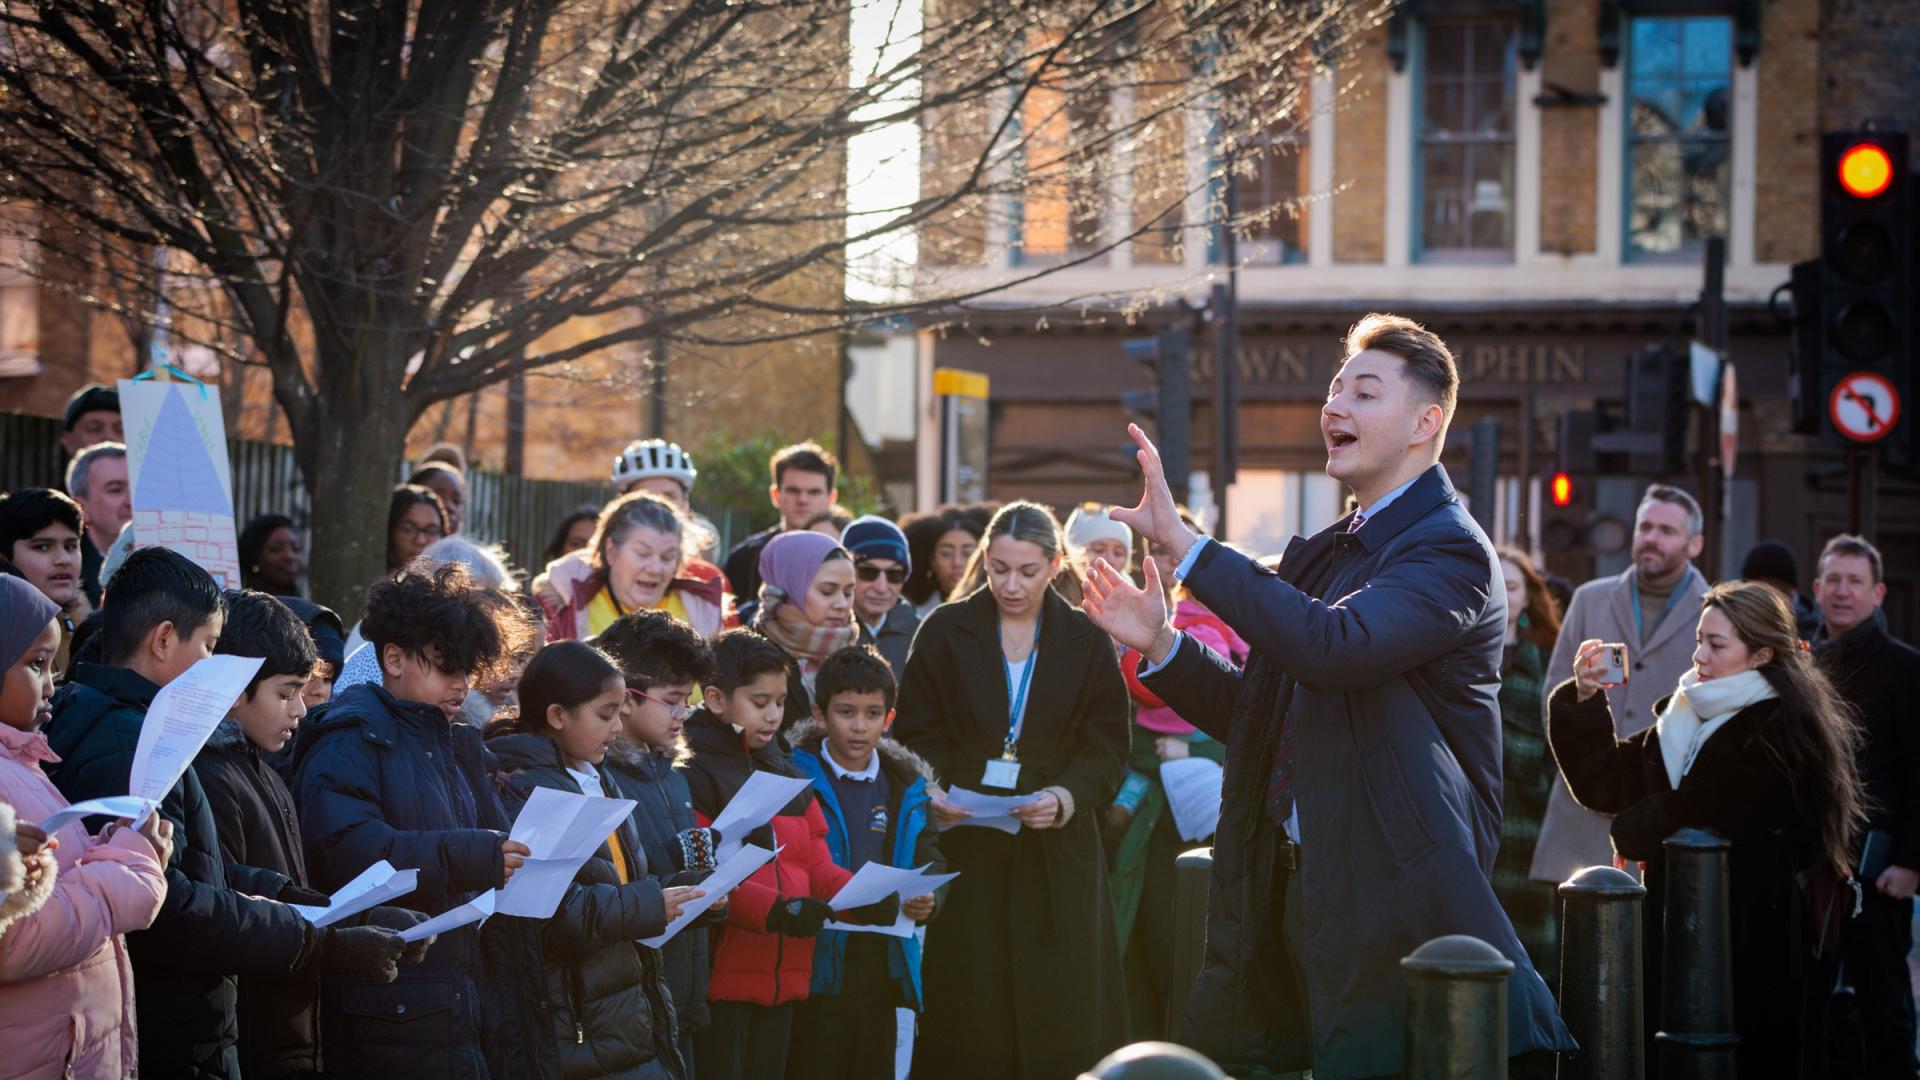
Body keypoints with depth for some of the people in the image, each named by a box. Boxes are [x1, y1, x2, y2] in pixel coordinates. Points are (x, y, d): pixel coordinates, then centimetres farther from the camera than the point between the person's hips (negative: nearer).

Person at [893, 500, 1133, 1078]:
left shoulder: (1086, 643, 4)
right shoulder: (945, 631, 4)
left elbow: (1105, 749, 1)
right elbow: (914, 735, 3)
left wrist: (1066, 798, -17)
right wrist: (931, 793, -16)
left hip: (1055, 851, 0)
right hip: (963, 843, 0)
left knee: (1054, 1006, -1)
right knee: (966, 1009, -2)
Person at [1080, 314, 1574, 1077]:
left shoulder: (1450, 550, -12)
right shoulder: (1325, 553, 16)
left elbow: (1336, 646, -30)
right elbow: (1260, 712, 21)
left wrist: (1185, 543, -27)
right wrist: (1159, 644, 5)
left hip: (1395, 893, -8)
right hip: (1291, 890, 8)